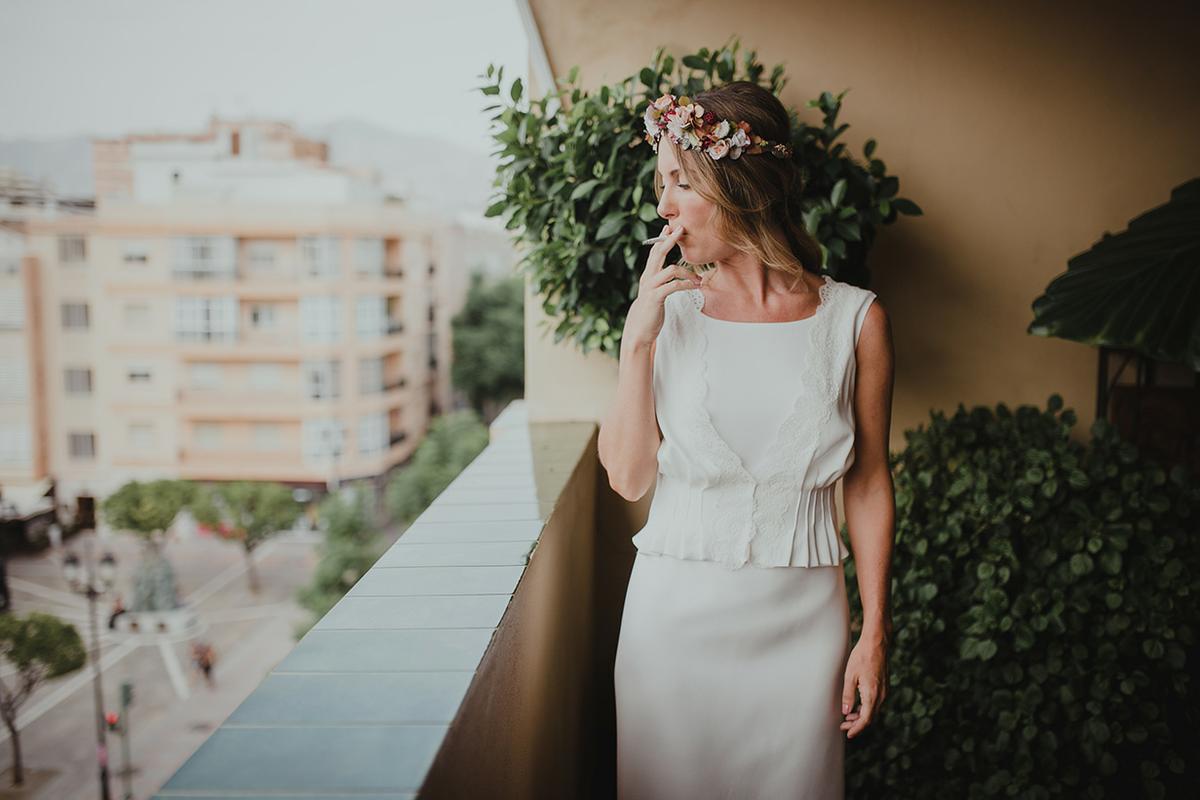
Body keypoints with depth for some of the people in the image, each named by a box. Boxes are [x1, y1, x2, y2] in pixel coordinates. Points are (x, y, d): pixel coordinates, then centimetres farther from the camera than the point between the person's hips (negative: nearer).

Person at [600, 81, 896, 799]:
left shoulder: (854, 317, -4)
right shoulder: (670, 309, 0)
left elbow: (869, 484, 1)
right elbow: (629, 478, -4)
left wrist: (875, 635, 1)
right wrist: (638, 338, -12)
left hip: (800, 614, -1)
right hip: (676, 611, 1)